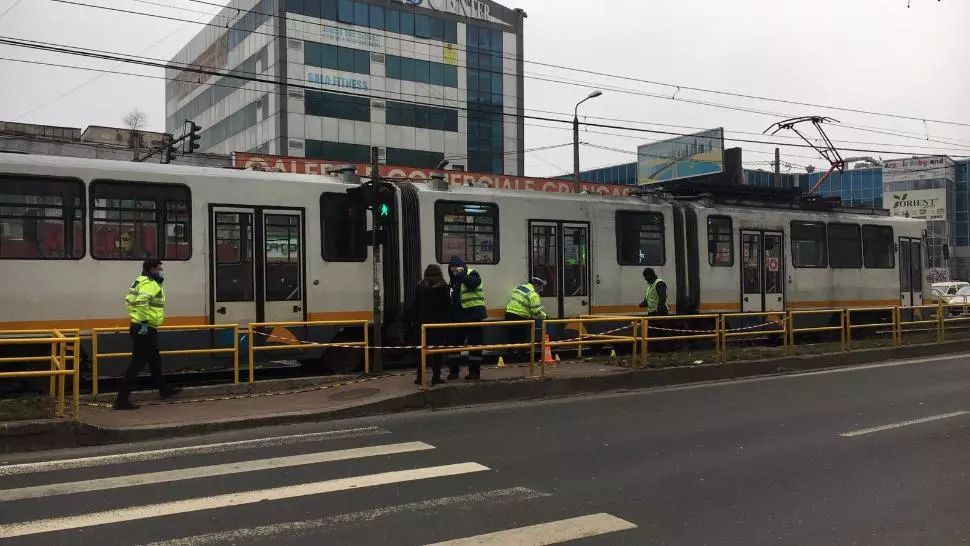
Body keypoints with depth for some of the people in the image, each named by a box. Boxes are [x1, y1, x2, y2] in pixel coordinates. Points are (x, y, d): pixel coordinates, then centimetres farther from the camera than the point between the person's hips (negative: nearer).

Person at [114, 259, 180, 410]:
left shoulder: (142, 282, 16)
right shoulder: (150, 284, -16)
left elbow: (129, 300, 24)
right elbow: (141, 301, -33)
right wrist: (144, 322, -29)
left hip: (144, 329, 11)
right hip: (145, 330, -11)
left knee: (155, 360, 23)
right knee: (137, 363, -9)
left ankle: (164, 389, 39)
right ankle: (122, 399, -8)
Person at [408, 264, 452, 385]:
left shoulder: (420, 287, 1)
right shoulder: (443, 288, -5)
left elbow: (415, 306, 3)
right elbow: (448, 306, -5)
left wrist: (414, 320, 10)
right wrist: (448, 321, 1)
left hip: (424, 322, 2)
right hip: (440, 322, -2)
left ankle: (420, 376, 6)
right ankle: (436, 376, 2)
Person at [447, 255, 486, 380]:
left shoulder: (472, 274, -5)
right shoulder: (455, 279, 16)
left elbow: (472, 283, -29)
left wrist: (461, 274, -19)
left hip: (474, 315, -7)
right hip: (459, 316, 7)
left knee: (474, 343, -2)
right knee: (454, 341, 6)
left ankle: (474, 371, 5)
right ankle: (453, 370, 15)